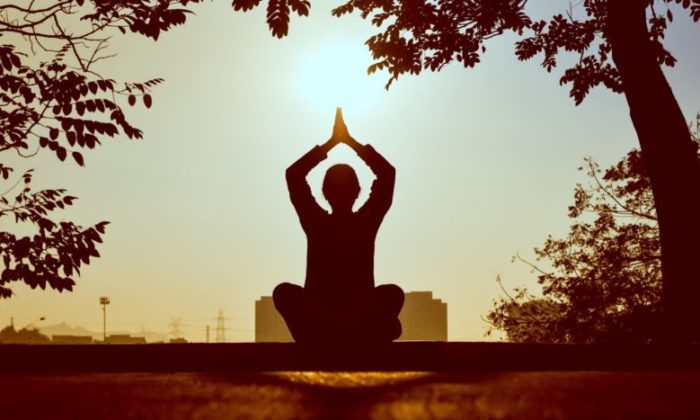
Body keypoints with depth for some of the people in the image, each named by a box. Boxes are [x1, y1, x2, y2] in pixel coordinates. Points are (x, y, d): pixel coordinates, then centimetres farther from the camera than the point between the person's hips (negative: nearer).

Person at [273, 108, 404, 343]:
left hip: (361, 313, 0)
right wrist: (333, 141, 3)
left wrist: (350, 140, 4)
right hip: (318, 315, 0)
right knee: (284, 291, -32)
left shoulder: (366, 221, 9)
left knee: (394, 292, -29)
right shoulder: (316, 222, 10)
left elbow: (388, 173, 2)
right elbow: (293, 174, 2)